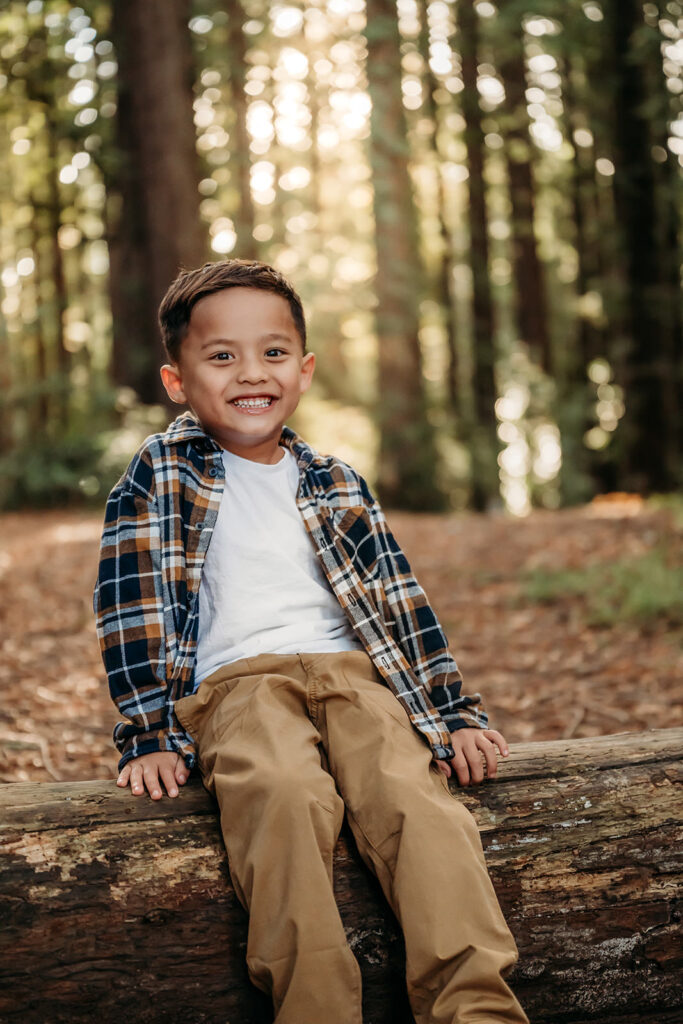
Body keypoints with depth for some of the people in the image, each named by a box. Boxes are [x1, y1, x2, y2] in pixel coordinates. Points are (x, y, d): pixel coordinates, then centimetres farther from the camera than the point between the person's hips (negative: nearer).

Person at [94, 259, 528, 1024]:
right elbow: (133, 608, 3)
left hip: (354, 674, 3)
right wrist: (150, 734, -6)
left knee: (413, 791, -29)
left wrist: (456, 713, 13)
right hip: (237, 683, -3)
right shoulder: (158, 478, 11)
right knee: (288, 793, -36)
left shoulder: (337, 487, 21)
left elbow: (400, 602, 21)